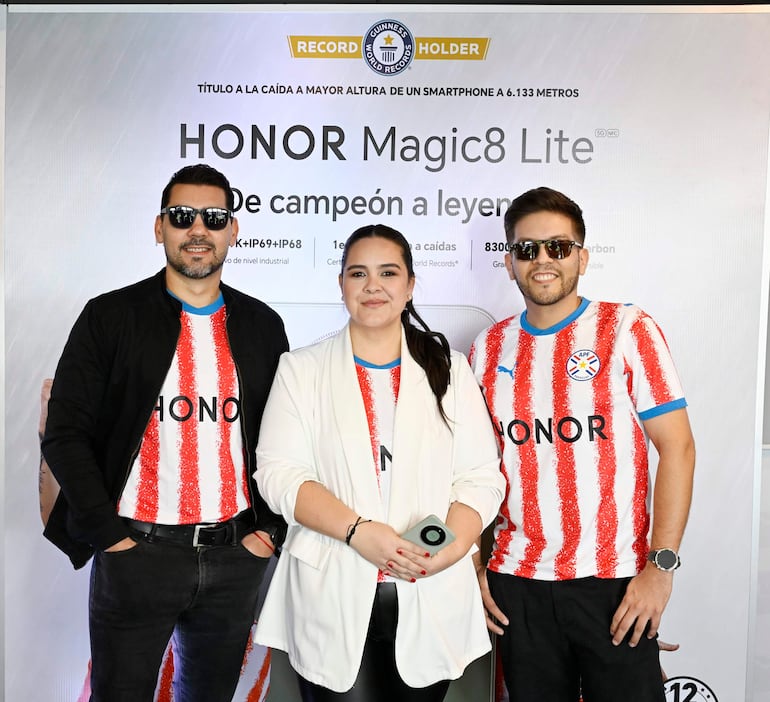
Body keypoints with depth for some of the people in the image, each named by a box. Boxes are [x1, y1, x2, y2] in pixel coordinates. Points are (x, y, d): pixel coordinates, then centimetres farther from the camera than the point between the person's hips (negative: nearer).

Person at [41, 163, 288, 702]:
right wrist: (107, 532, -9)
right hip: (136, 552, -2)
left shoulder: (262, 325, 6)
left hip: (236, 556, 3)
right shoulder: (110, 317, -2)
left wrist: (270, 528, 0)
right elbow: (65, 434, -4)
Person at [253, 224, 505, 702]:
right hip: (333, 599, -1)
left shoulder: (450, 370, 8)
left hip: (431, 602, 2)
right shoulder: (302, 369, 5)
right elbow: (279, 473, -4)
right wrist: (359, 532, -17)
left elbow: (481, 478, 3)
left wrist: (452, 547, -15)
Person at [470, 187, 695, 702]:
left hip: (615, 581, -2)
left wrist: (662, 563, -11)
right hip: (516, 581, 3)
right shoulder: (489, 348, 5)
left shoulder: (628, 330, -4)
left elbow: (677, 446, -7)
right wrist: (471, 563, 5)